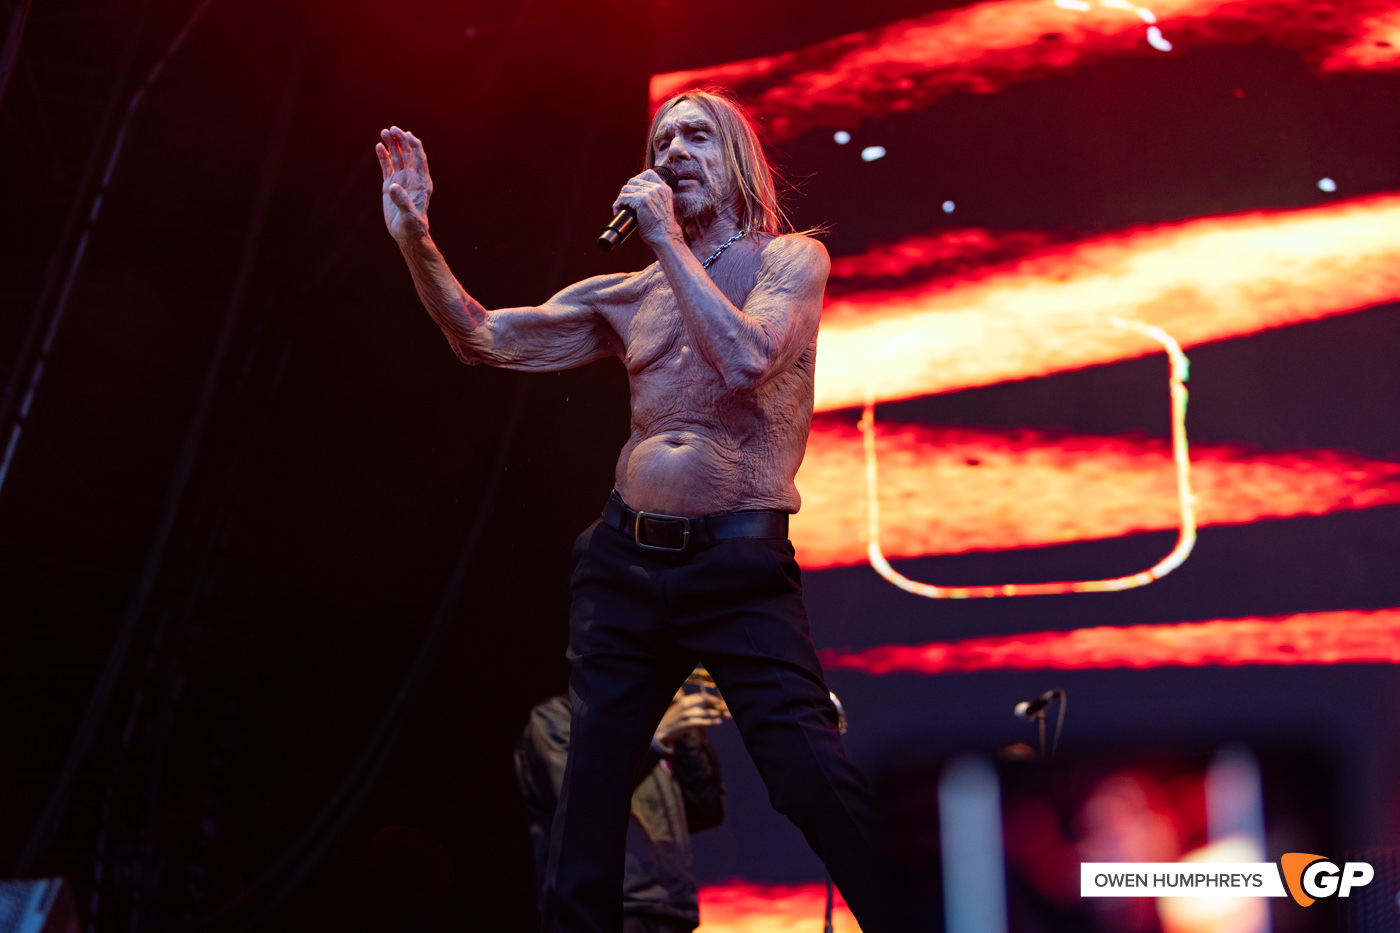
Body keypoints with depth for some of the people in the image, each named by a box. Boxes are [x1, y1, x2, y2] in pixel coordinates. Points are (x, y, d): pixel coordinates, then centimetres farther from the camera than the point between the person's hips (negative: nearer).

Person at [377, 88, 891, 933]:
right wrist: (413, 235, 2)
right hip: (624, 562, 5)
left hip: (741, 567, -5)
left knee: (817, 782, -16)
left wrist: (668, 240, -10)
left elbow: (746, 359, -17)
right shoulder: (629, 296, 13)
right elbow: (485, 341, 13)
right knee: (588, 790, 9)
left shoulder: (791, 259, 3)